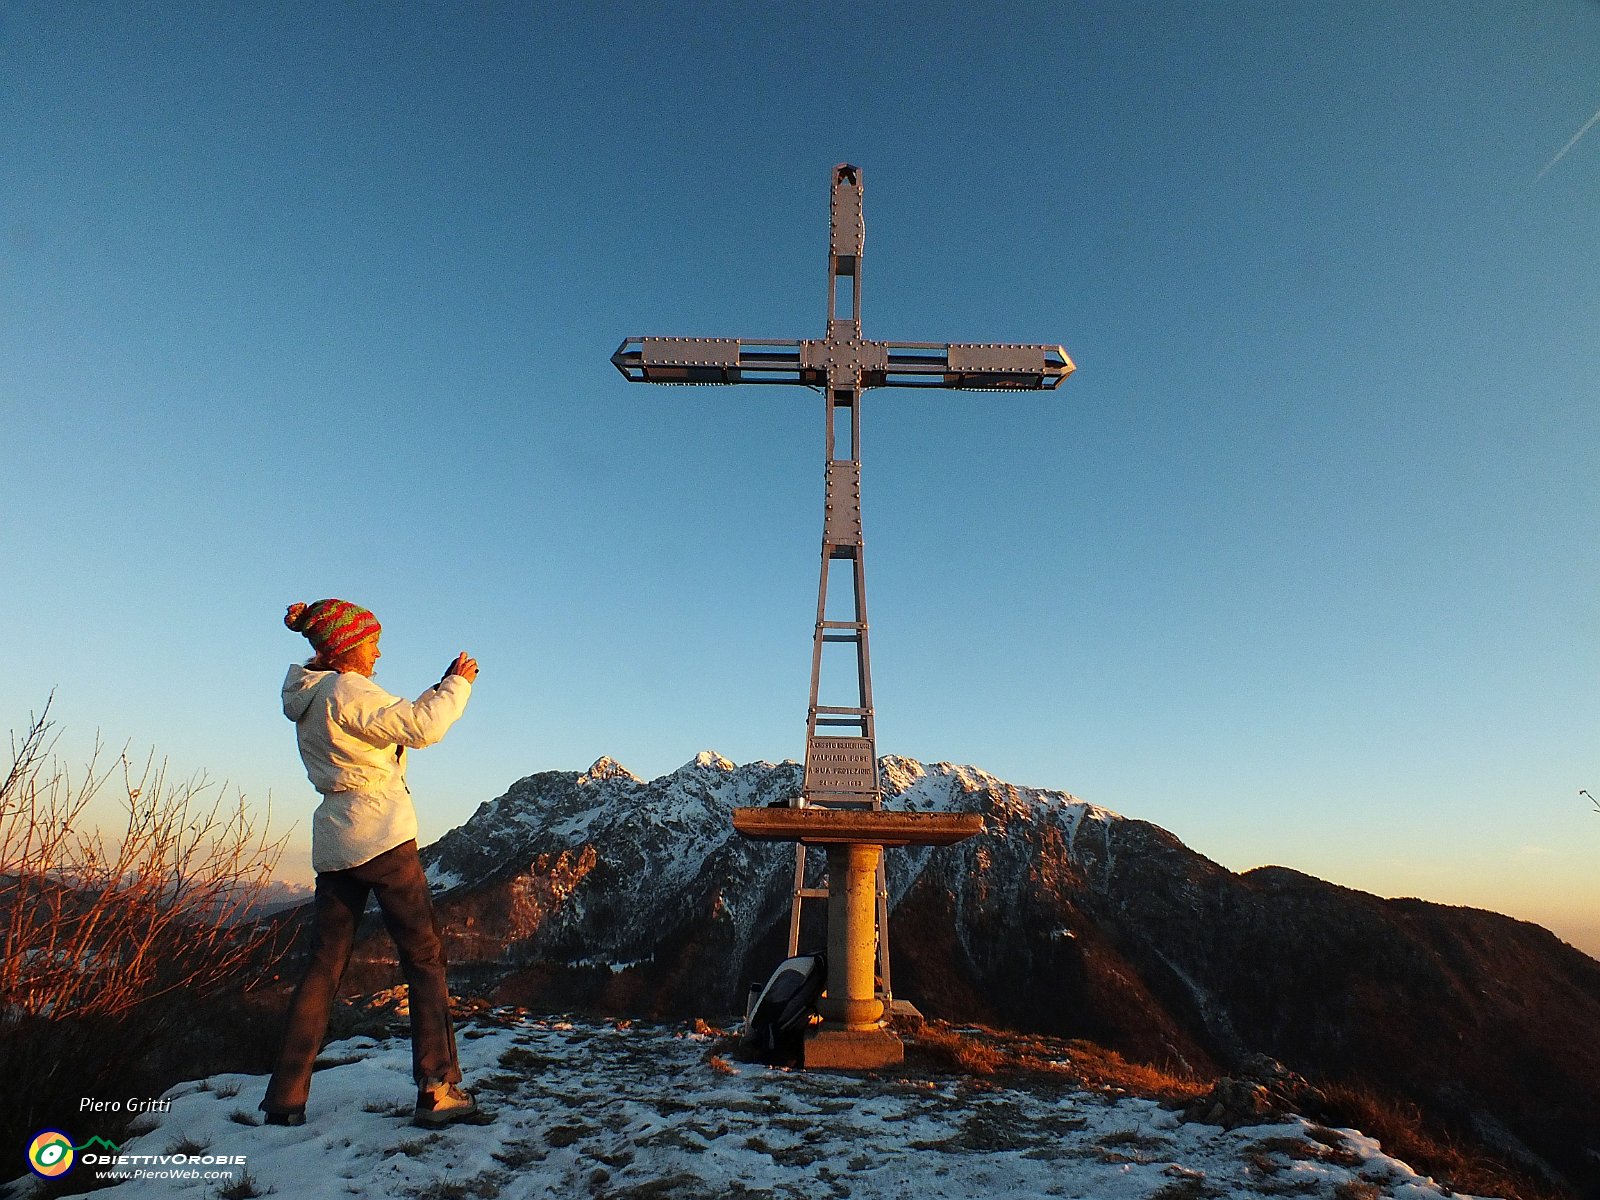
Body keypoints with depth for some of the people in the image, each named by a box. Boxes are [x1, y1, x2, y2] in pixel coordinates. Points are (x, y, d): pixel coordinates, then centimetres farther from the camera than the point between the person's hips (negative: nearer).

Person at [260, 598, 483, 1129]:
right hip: (381, 837, -9)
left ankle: (285, 1096, 17)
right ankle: (437, 1091, -1)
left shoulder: (309, 697, 15)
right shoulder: (346, 691, -13)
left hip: (333, 846, 9)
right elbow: (420, 728, -22)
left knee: (323, 968, 13)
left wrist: (440, 687, 12)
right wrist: (459, 684, -9)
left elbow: (397, 721, 19)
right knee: (425, 958, -2)